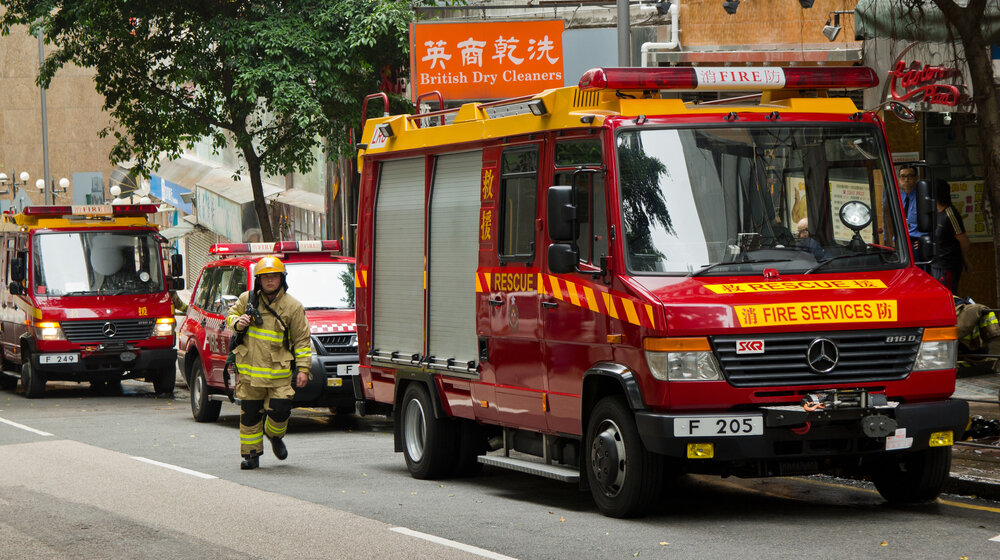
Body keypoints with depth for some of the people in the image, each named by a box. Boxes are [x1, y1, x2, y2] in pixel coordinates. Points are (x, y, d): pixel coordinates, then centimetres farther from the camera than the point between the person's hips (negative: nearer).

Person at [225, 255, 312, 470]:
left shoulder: (293, 306, -2)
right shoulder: (247, 299, 5)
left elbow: (302, 339, 0)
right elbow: (231, 315, 21)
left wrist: (303, 369, -5)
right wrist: (238, 322, -4)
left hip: (279, 371, -2)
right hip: (249, 369, 2)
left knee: (279, 410, -8)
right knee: (250, 414, 3)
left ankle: (274, 435, 25)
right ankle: (251, 454, 13)